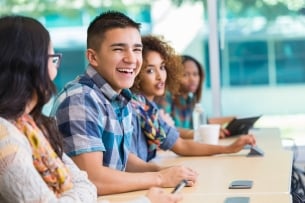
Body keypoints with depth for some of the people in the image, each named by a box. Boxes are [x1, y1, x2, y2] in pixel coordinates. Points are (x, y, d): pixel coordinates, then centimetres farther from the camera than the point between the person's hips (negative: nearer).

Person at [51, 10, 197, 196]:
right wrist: (160, 178, -15)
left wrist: (159, 169, -2)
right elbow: (91, 179, -23)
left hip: (115, 196, 7)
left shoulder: (121, 97, 5)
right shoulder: (79, 100, -18)